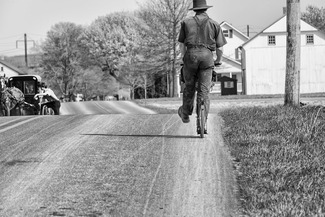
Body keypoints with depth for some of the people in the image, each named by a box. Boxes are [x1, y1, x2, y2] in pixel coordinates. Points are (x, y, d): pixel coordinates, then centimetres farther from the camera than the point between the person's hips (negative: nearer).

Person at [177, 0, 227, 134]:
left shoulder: (186, 23, 13)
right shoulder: (214, 24, 12)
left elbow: (182, 44, 12)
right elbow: (220, 48, 10)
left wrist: (184, 59, 24)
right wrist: (218, 61, 27)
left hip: (191, 55, 1)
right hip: (207, 57, 0)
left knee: (189, 87, 17)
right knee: (204, 91, 1)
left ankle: (185, 114, 32)